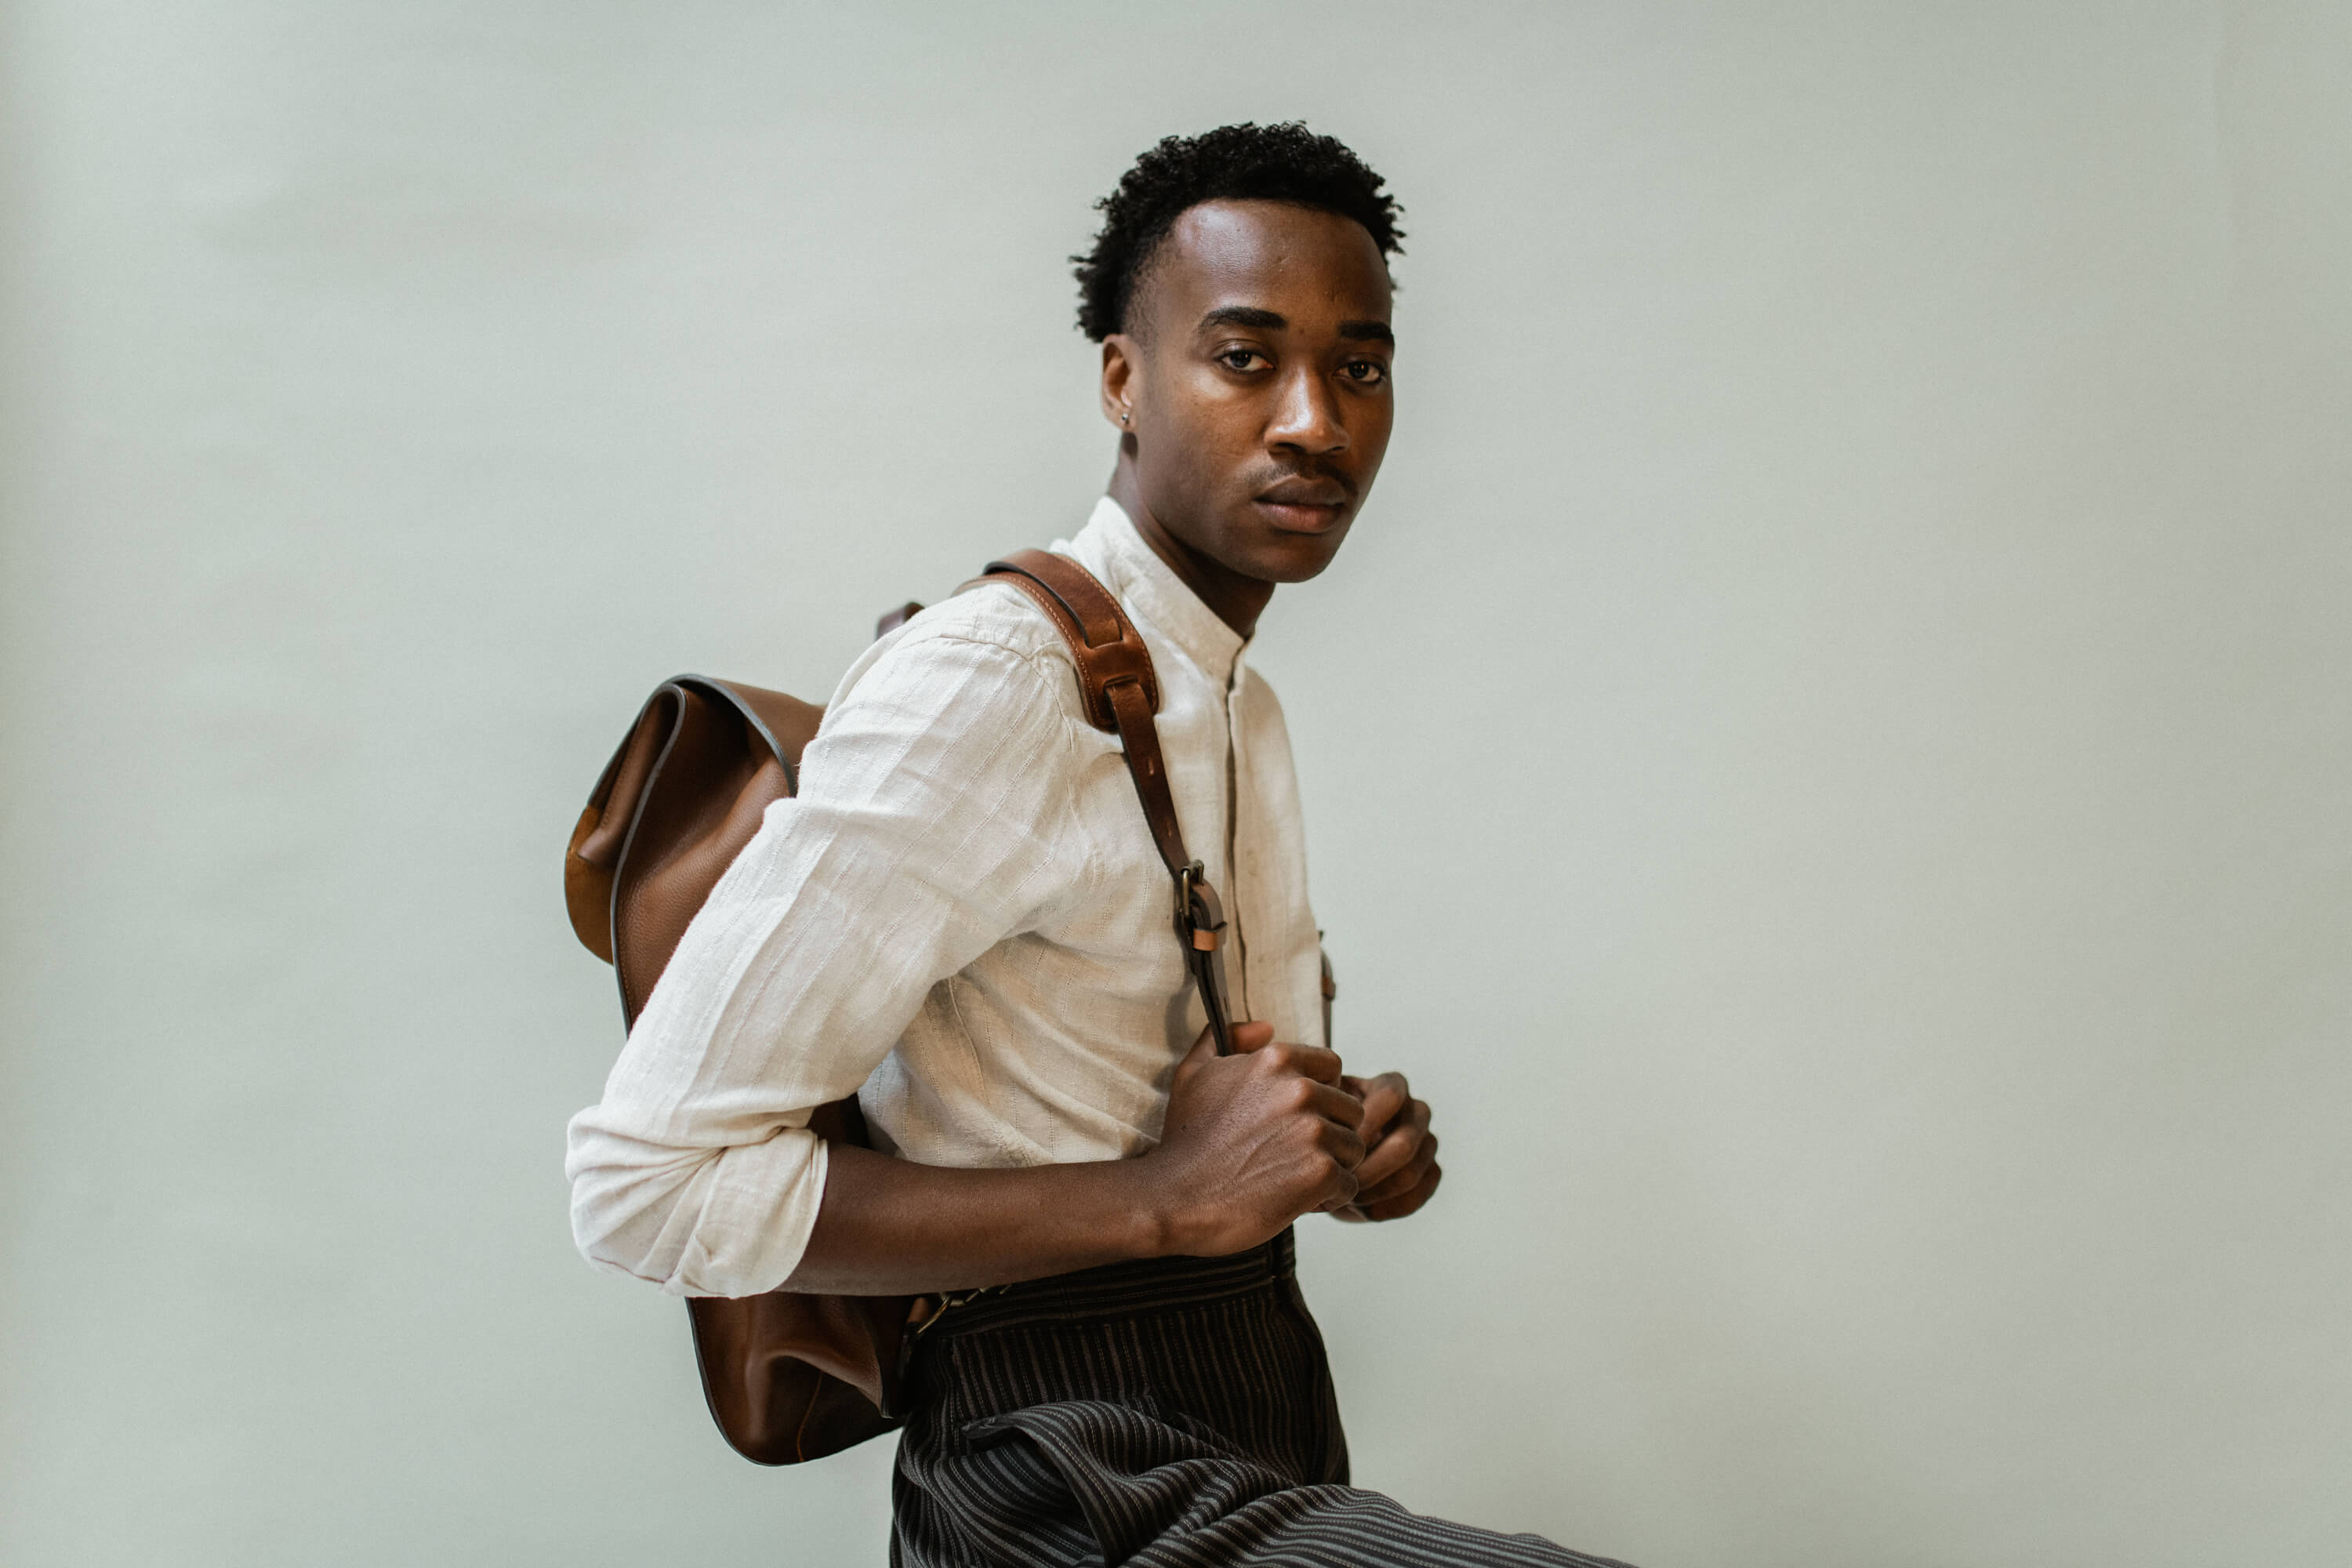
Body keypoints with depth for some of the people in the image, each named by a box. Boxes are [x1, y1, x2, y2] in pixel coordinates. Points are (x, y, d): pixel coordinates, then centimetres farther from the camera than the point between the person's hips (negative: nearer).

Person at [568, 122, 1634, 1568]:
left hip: (1265, 1433, 9)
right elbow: (651, 1180, -21)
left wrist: (1354, 1145, 4)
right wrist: (1165, 1196, -21)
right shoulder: (986, 684, -16)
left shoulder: (1246, 714, 14)